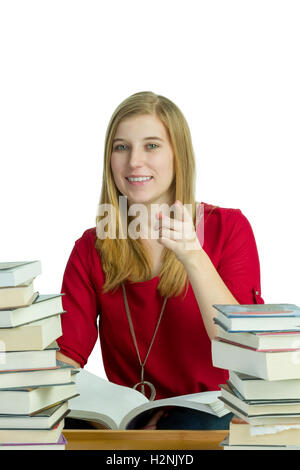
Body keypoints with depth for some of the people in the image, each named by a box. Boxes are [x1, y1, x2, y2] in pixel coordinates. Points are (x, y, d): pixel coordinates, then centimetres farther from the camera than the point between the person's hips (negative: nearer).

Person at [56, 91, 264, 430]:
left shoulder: (227, 228, -1)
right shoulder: (91, 249, 6)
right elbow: (66, 351, -3)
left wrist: (192, 256, -26)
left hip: (211, 415, -2)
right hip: (128, 417, 2)